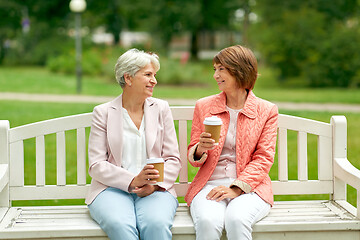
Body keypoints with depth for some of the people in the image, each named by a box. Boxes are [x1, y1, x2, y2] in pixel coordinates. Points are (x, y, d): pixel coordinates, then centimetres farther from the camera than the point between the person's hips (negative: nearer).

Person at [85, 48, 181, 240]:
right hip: (113, 188, -1)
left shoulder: (161, 109, 14)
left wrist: (154, 184, -10)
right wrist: (133, 181, -16)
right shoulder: (103, 113, 8)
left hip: (155, 190, 1)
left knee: (156, 224, -34)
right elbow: (96, 165, 0)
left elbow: (173, 159, 10)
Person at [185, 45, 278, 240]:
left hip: (249, 187, -1)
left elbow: (264, 158, 2)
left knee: (236, 219, -35)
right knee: (208, 221, -33)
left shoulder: (266, 111, 8)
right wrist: (200, 150, -10)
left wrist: (236, 188, -12)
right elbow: (192, 156, 16)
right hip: (209, 184, 1)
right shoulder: (203, 106, 14)